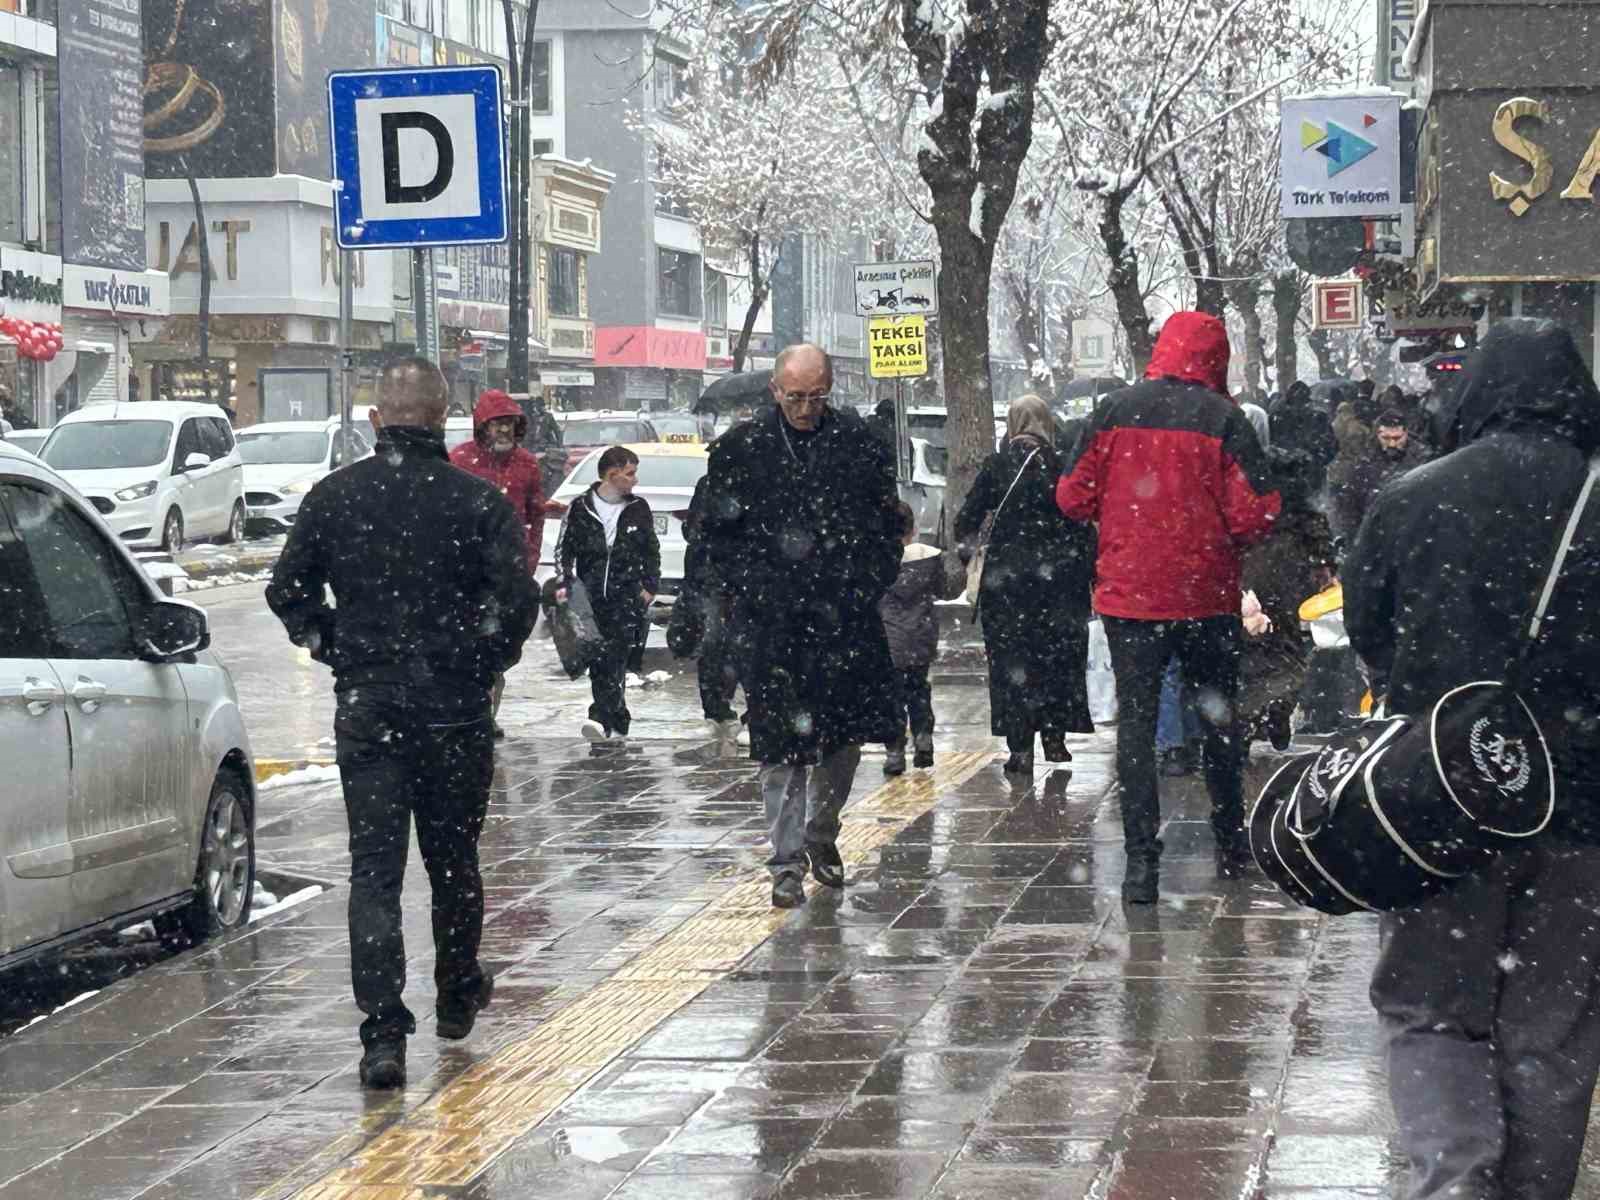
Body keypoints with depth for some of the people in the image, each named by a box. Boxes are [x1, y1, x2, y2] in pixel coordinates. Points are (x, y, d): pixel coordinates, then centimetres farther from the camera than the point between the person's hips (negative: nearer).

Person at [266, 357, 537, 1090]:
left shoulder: (334, 497, 0)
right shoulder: (476, 500, -7)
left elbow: (286, 590, 3)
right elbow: (517, 596, -13)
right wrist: (491, 659, 4)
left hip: (365, 708, 1)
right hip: (455, 710, 0)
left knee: (373, 870, -1)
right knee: (453, 859, 17)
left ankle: (384, 1034, -11)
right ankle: (457, 995, 35)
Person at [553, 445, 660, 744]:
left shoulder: (639, 509, 8)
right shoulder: (580, 508, 3)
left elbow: (652, 551, 16)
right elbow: (565, 549, 8)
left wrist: (650, 586, 7)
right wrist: (563, 583, -5)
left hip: (627, 596, -1)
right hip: (591, 596, 1)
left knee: (615, 658, -15)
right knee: (597, 663, 3)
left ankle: (602, 719, -24)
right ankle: (619, 722, 15)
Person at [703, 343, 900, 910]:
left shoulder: (859, 443, 5)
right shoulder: (741, 448, 1)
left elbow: (887, 524, 11)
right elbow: (721, 533, 4)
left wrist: (867, 584, -1)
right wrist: (757, 587, -7)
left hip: (845, 614, 2)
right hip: (773, 621, -2)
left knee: (845, 733, 9)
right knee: (781, 741, -3)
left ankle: (821, 835, 30)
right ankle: (787, 859, 3)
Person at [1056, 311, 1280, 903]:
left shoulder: (1117, 411, -3)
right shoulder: (1223, 419, -8)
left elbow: (1074, 499, -2)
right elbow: (1255, 514, -13)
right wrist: (1228, 541, 9)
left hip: (1128, 593, 0)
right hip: (1207, 595, 0)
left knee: (1136, 721, 2)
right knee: (1218, 716, 17)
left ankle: (1141, 860, -6)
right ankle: (1230, 844, 26)